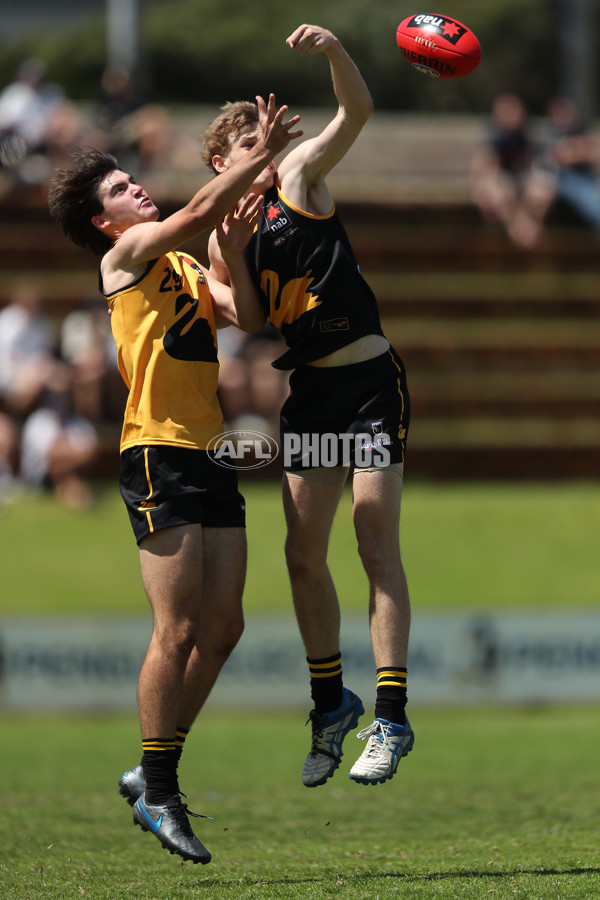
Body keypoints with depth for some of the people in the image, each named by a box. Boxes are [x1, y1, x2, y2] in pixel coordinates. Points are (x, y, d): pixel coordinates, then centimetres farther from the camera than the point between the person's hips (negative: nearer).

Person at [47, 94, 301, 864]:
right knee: (179, 630, -10)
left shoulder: (183, 268, 21)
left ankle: (154, 772, 17)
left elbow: (245, 316, 8)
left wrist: (235, 249, 0)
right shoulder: (126, 255, -1)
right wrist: (261, 154, -8)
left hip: (207, 453, 8)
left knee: (222, 627, 7)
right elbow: (200, 209, -14)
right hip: (159, 453, -8)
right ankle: (156, 791, -2)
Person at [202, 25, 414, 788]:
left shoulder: (299, 178, 0)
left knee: (377, 547, -12)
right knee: (304, 556, 5)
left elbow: (356, 112, -14)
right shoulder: (222, 235, 11)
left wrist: (333, 49, -33)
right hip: (308, 393, 5)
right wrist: (228, 257, -13)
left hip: (369, 381, -5)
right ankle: (331, 703, 21)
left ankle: (390, 717, -14)